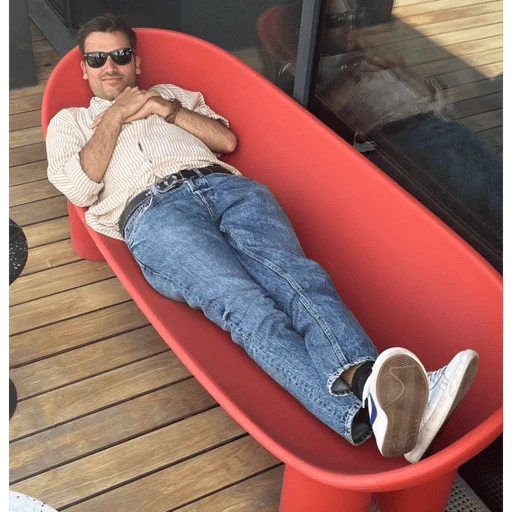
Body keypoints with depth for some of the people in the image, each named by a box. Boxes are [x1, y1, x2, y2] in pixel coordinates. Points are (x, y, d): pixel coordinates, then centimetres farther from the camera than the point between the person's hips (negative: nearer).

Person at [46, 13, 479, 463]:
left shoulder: (169, 94, 38)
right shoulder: (70, 122, 30)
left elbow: (227, 140, 23)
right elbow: (80, 188, 8)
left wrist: (168, 110, 13)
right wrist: (116, 115, 12)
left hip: (225, 185, 4)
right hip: (154, 210, -3)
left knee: (298, 276, -30)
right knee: (244, 304, -33)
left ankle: (367, 381, -54)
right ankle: (361, 416, -55)